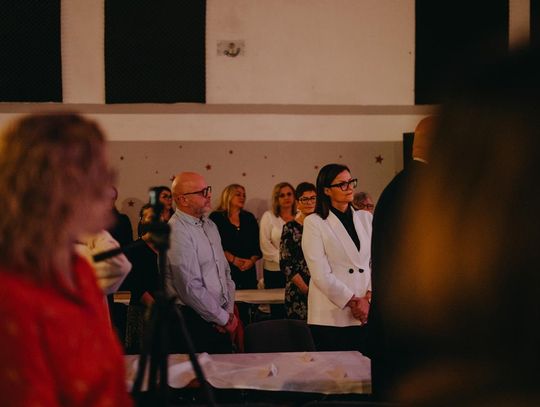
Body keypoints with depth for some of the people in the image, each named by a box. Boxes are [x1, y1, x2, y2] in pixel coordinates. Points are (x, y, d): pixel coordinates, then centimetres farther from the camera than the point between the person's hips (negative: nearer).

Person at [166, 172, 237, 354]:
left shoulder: (209, 225, 12)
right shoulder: (177, 233, -17)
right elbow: (191, 289, -20)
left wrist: (229, 311, 4)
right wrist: (224, 319, -10)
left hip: (220, 323, 8)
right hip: (193, 323, -8)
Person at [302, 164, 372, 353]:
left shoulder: (365, 218, 13)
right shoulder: (314, 223, -1)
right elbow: (321, 274, -8)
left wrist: (368, 298, -7)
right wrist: (352, 301, -9)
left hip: (365, 314, 4)